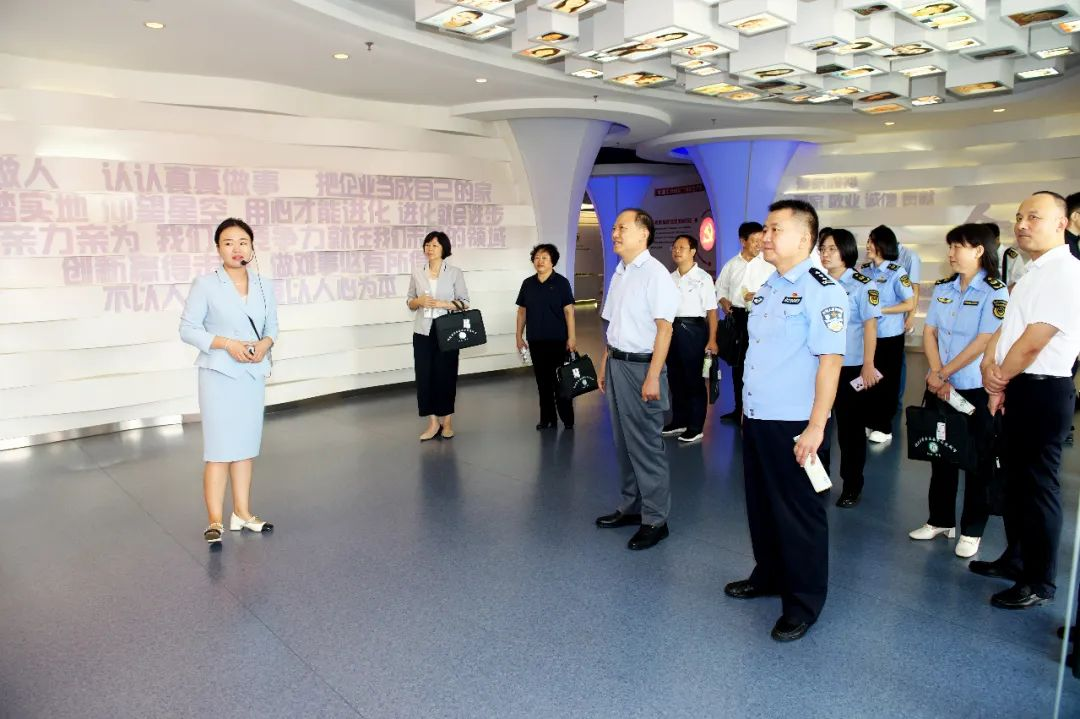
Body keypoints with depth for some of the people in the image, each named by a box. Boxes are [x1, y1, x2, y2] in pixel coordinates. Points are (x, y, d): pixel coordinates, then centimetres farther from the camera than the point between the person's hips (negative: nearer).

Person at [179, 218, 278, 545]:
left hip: (253, 375, 5)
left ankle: (242, 512, 22)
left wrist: (265, 343, -10)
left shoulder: (264, 286, 7)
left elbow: (272, 326, 12)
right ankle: (215, 520, 5)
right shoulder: (205, 285, -6)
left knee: (246, 446, 11)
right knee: (219, 448, -4)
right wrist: (225, 343, -18)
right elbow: (187, 328, -6)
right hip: (219, 375, -4)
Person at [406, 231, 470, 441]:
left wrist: (444, 304, -15)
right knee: (424, 375, 0)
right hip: (423, 331, 2)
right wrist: (419, 301, -9)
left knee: (446, 375, 3)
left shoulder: (455, 272, -1)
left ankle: (447, 421, 16)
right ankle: (433, 422, 9)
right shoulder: (417, 273, 7)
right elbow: (409, 301, 12)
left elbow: (464, 302, 0)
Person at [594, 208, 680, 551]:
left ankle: (655, 519, 11)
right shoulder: (619, 274, 13)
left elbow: (664, 327, -17)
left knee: (645, 445, -1)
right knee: (624, 442, 15)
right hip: (616, 364, 8)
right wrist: (604, 364, 17)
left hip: (640, 367, -8)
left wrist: (652, 377, -20)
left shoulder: (655, 273, -13)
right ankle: (631, 507, 29)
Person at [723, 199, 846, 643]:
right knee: (761, 505, 19)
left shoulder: (821, 290, -13)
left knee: (798, 514, 5)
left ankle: (803, 603, 21)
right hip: (757, 419, 8)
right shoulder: (766, 288, 13)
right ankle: (768, 576, 39)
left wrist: (815, 426, -21)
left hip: (795, 425, -8)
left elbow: (830, 359, -18)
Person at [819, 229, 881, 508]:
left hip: (850, 367, -4)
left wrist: (868, 365, -14)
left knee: (850, 427, 7)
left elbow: (870, 325, -8)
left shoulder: (862, 285, -6)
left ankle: (852, 485, 19)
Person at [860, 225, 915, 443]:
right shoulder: (864, 270, 2)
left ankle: (884, 427, 18)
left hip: (889, 336, -4)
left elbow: (909, 304, -12)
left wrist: (880, 310, -17)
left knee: (886, 381, 7)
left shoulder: (897, 272, -11)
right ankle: (869, 422, 24)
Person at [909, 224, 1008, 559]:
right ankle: (940, 520, 26)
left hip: (976, 389, -5)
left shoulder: (996, 292, -9)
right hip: (940, 387, 5)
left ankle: (972, 530, 17)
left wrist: (944, 374, -13)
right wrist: (936, 374, -9)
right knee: (941, 455, 13)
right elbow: (929, 332, 4)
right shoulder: (942, 289, 8)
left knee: (977, 461, 5)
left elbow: (984, 342, -16)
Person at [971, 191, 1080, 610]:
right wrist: (989, 365, -5)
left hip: (1042, 391, -10)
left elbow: (1033, 343, -21)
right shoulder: (1033, 272, 15)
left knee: (1038, 485, 0)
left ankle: (1039, 582, 12)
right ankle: (1015, 559, 33)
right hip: (1017, 389, 10)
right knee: (1015, 479, 18)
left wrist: (1000, 380, -7)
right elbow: (1005, 327, 13)